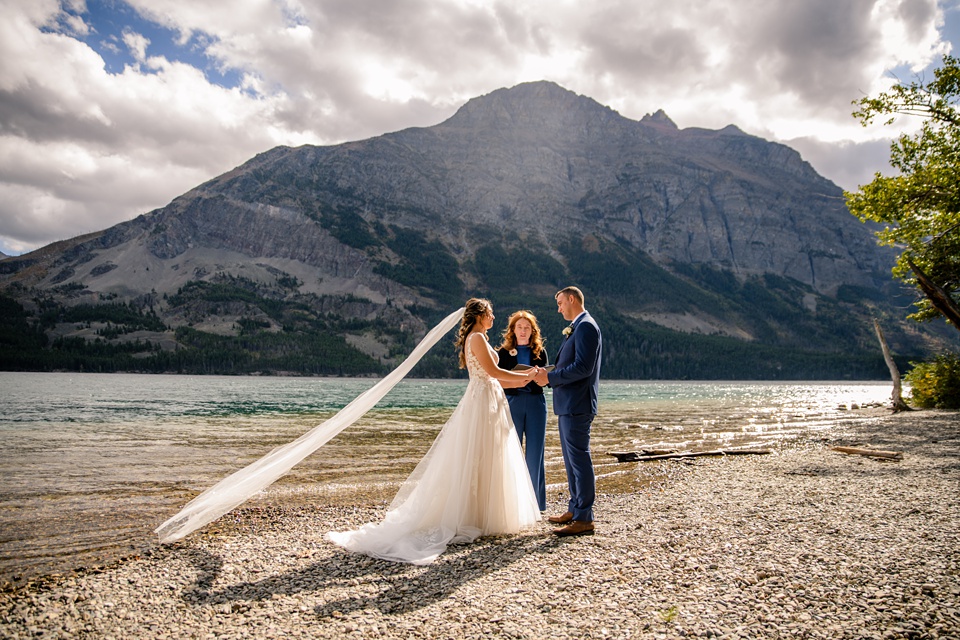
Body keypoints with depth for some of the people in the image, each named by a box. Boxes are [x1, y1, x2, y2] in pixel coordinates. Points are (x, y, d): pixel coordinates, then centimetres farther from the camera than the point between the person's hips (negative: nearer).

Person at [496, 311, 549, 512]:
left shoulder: (540, 351, 10)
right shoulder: (504, 351, 5)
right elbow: (498, 381, -3)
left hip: (536, 403, 1)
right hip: (512, 403, -1)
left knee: (535, 452, 2)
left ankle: (534, 501, 11)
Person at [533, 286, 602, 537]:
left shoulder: (586, 326, -13)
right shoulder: (576, 328, 19)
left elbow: (583, 367, -22)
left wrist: (550, 378, -16)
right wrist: (548, 376, 7)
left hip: (577, 406, -11)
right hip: (567, 405, 11)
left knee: (580, 460, -5)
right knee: (572, 460, 17)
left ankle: (584, 519, 1)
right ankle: (575, 509, 28)